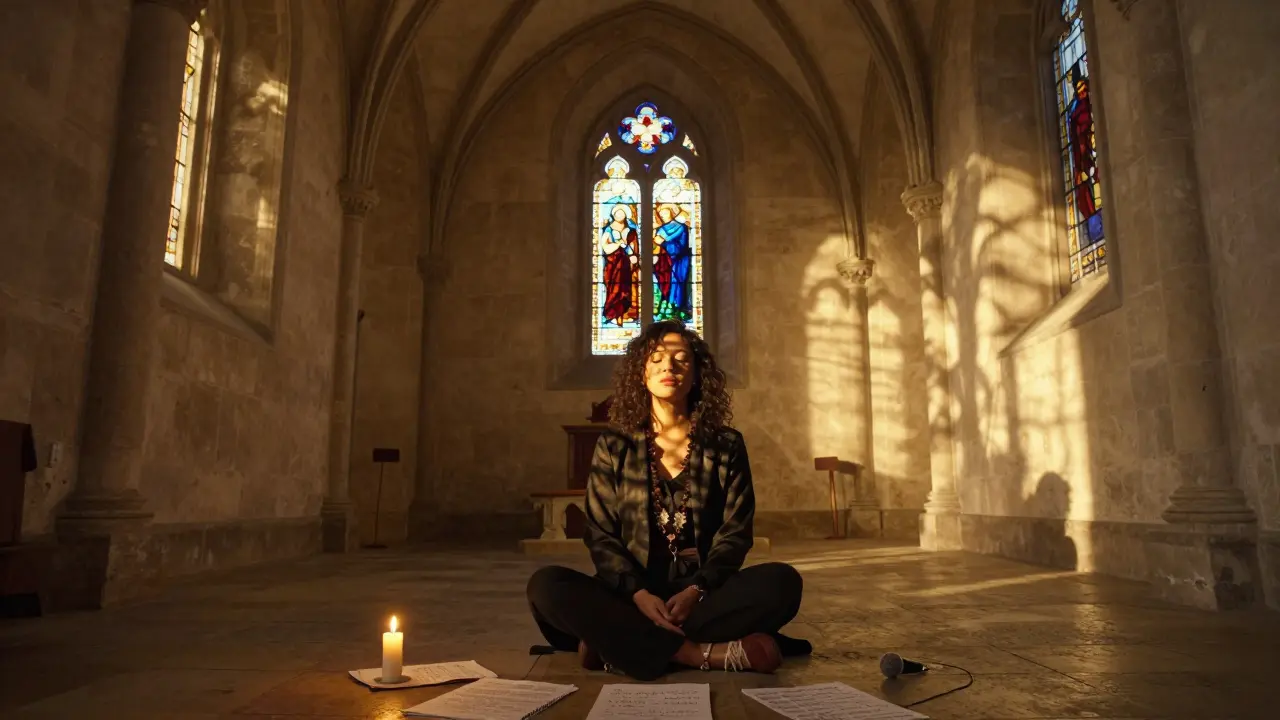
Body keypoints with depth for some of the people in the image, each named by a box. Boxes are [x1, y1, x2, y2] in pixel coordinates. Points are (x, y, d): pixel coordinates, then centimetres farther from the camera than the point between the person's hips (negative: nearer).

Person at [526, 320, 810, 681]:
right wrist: (639, 593, -18)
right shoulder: (614, 446, 6)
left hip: (703, 593, 1)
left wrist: (696, 590, -17)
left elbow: (735, 533, 1)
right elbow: (601, 535, 1)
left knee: (782, 581, -27)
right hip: (630, 594, 0)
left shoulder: (726, 445, 7)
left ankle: (616, 644, -25)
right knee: (546, 585, -26)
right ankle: (703, 653, -29)